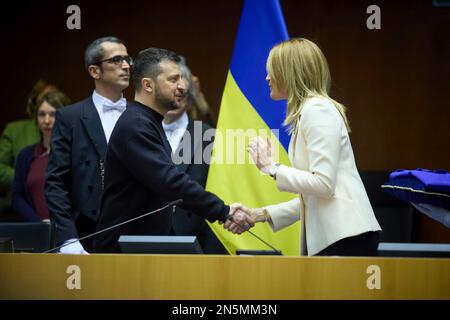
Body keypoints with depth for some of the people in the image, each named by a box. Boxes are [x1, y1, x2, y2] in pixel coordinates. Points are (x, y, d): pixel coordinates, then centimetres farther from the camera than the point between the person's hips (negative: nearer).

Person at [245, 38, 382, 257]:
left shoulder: (318, 109, -8)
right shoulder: (306, 111, 21)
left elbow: (323, 184, -16)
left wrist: (272, 168, -9)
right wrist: (261, 215, 19)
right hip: (327, 238, 9)